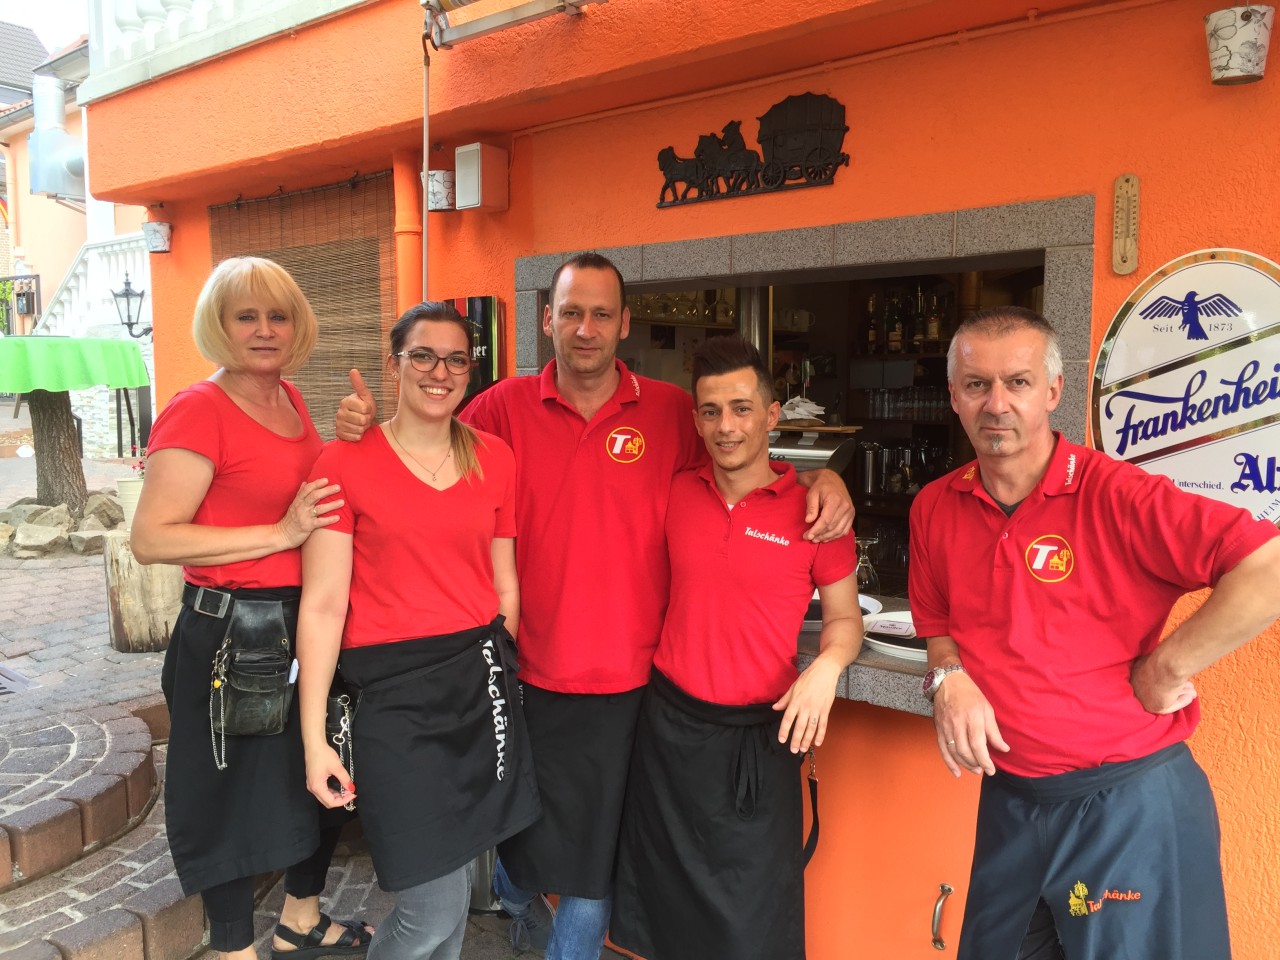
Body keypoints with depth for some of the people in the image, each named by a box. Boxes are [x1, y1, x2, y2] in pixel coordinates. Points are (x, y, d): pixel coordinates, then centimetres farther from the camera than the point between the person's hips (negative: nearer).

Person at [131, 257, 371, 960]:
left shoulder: (289, 399, 8)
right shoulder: (198, 410, -15)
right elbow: (151, 538, -21)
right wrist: (282, 534, -22)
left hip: (305, 624, 8)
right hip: (229, 632, -8)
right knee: (235, 796, 8)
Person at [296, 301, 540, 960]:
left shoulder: (495, 459, 6)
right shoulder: (345, 463, -6)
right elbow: (322, 606, -7)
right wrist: (314, 739, -8)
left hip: (481, 678, 4)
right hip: (391, 689, -4)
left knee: (452, 886, 14)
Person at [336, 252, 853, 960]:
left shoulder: (670, 411, -3)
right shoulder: (505, 407, -4)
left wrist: (822, 477, -10)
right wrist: (366, 428, -13)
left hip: (627, 684, 0)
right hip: (529, 674, 1)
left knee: (596, 861, 13)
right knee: (523, 828, 22)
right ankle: (517, 894, 57)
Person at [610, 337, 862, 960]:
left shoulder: (814, 509, -9)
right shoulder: (677, 494, 0)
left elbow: (845, 616, 0)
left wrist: (826, 667, -19)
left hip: (759, 733, -3)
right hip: (669, 721, 3)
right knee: (668, 901, 19)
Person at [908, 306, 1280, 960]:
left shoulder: (1116, 496, -18)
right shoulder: (935, 508, -2)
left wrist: (1164, 669, -21)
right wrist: (948, 678, -9)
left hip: (1130, 805, -5)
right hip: (1008, 800, 5)